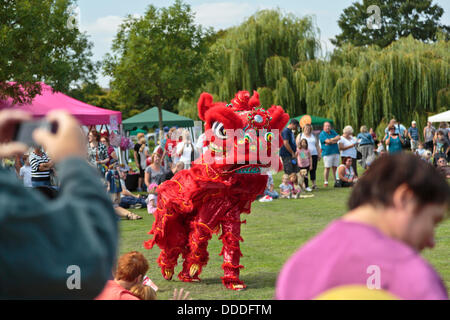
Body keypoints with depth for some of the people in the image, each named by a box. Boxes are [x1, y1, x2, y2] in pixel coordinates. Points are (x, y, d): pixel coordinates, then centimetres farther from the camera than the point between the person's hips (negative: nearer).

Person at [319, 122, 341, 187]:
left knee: (335, 167, 5)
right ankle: (325, 182, -1)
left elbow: (339, 138, 3)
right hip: (327, 153, -5)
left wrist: (331, 140, -10)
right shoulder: (322, 134, -2)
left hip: (336, 152, 5)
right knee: (327, 168, -7)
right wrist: (335, 139, -1)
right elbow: (328, 141, -15)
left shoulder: (333, 132, 17)